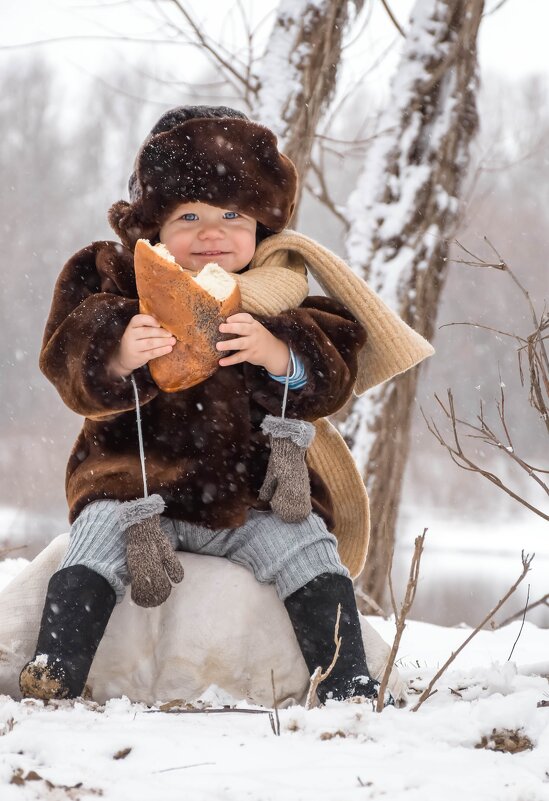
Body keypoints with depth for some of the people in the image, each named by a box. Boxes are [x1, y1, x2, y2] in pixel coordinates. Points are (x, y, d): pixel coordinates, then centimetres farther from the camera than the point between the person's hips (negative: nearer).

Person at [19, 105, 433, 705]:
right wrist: (118, 358, -33)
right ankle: (50, 679, -21)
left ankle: (348, 686, -13)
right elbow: (75, 375, -9)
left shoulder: (282, 292, 5)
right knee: (100, 534, -23)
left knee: (303, 543, -18)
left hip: (255, 491, 1)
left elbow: (328, 385, -5)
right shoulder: (109, 279, 2)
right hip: (134, 480, -1)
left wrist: (280, 355, -28)